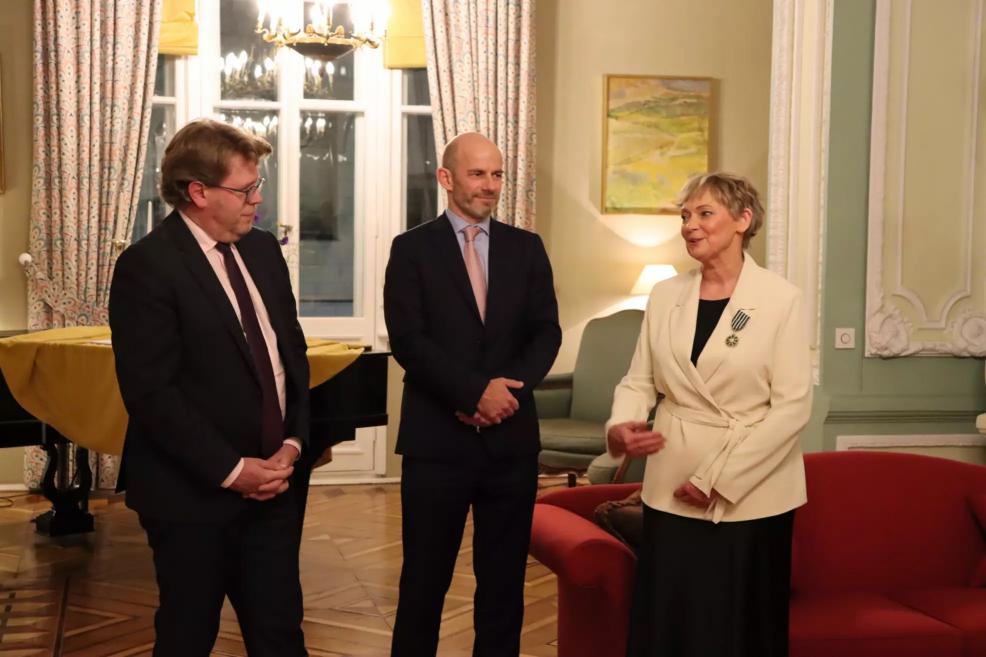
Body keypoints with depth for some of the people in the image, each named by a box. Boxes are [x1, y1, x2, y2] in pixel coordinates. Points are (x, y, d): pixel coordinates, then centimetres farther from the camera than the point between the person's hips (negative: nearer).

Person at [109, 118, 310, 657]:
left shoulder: (262, 250, 8)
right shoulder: (147, 266, -14)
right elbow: (152, 393, -18)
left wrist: (292, 443, -1)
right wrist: (231, 470, -16)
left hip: (270, 479, 6)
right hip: (193, 495, -6)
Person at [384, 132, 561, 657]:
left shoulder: (526, 247, 9)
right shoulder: (412, 249, 0)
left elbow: (546, 333, 2)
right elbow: (407, 339, -10)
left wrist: (506, 389, -14)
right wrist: (476, 391, -18)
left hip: (511, 437, 3)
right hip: (437, 438, -3)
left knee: (504, 579, 11)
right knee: (425, 579, 7)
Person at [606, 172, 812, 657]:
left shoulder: (780, 298, -7)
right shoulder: (665, 295, 6)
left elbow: (793, 405, -12)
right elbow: (640, 381, 8)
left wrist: (718, 478, -15)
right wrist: (620, 427, -15)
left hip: (750, 494, -3)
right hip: (672, 492, 3)